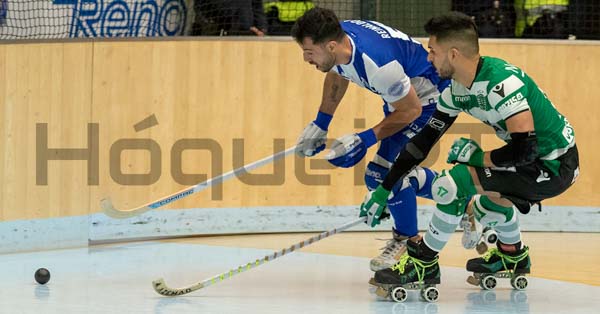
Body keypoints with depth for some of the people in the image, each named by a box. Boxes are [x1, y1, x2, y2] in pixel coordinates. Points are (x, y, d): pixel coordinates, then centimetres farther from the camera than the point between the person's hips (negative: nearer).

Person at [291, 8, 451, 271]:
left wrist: (366, 139, -25)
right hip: (400, 93, 9)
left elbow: (411, 110, -26)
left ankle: (407, 240, 7)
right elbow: (337, 74, 11)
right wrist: (321, 123, 14)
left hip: (429, 95, -9)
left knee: (388, 169, -16)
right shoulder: (337, 39, -15)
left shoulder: (375, 62, -40)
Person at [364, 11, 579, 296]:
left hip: (555, 165, -9)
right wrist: (384, 189, 12)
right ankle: (512, 254, 54)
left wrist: (474, 157, -14)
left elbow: (524, 150, -31)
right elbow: (426, 136, 11)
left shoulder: (501, 82, -27)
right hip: (537, 159, 9)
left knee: (453, 182, -18)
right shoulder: (459, 88, 2)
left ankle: (423, 263, -3)